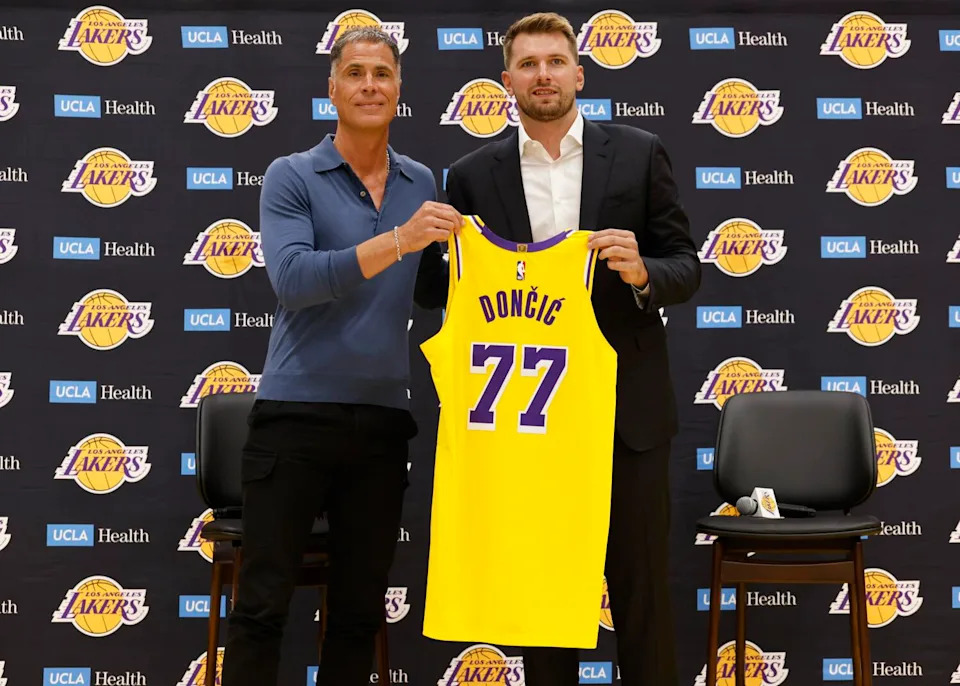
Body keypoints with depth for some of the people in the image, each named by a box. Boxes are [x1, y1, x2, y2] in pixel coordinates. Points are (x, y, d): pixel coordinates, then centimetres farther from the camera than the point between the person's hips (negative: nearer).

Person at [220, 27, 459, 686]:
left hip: (382, 419, 4)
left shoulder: (422, 183, 11)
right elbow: (293, 279, -18)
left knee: (360, 611, 9)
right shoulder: (292, 176, -2)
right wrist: (398, 240, -26)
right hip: (297, 412, -4)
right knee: (263, 604, -2)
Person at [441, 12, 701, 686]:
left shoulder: (639, 153, 2)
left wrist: (643, 273, -18)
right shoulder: (473, 175, 4)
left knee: (642, 584, 5)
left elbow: (687, 268, 3)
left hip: (626, 407, -1)